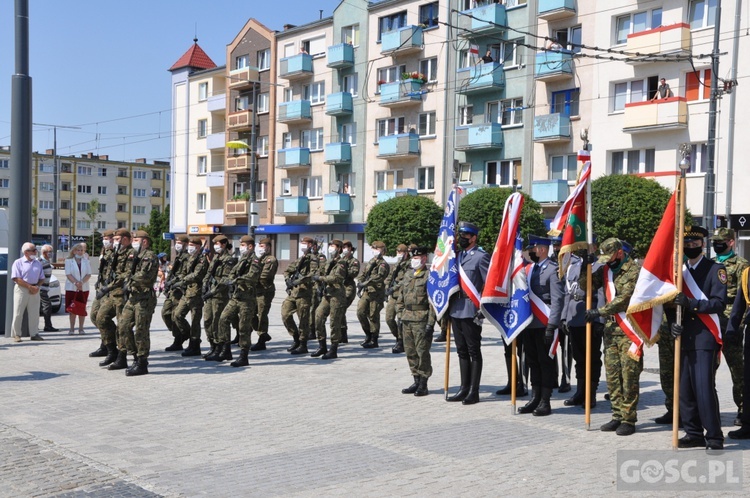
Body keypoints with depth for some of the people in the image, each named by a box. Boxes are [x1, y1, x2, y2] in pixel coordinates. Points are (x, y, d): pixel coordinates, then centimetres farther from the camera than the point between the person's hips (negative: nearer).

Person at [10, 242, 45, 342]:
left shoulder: (38, 263, 12)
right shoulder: (18, 262, -3)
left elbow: (41, 278, 14)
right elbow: (16, 278, -12)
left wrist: (37, 287, -6)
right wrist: (30, 287, -17)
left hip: (34, 291, 5)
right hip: (21, 289, -5)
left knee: (34, 313, 6)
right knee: (18, 313, -1)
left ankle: (34, 334, 12)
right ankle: (16, 334, 5)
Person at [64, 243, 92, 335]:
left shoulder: (86, 262, 10)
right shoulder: (68, 261, 4)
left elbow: (89, 274, 1)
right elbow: (68, 274, -6)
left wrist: (82, 282, -16)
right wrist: (76, 283, -19)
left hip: (84, 288, 2)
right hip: (71, 288, -2)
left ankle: (81, 328, 8)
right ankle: (71, 328, 4)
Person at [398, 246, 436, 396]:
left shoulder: (429, 276, -7)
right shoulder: (408, 275, 15)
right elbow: (401, 298, 21)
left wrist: (430, 322, -15)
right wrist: (401, 316, 15)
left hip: (421, 320, -7)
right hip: (407, 319, 7)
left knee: (422, 352, -3)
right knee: (410, 352, 10)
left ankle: (423, 385, 5)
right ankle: (416, 381, 21)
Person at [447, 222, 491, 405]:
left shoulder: (481, 257, -7)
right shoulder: (458, 256, 16)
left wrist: (482, 308, -15)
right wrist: (450, 306, 16)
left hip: (471, 312, -8)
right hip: (456, 310, 8)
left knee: (474, 351, 0)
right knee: (462, 351, 12)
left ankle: (474, 391, 5)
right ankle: (464, 389, 19)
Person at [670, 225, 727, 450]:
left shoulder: (715, 269, 0)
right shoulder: (679, 270, 15)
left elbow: (719, 303, -10)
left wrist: (691, 303, -23)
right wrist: (672, 323, -5)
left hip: (705, 338, -5)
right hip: (684, 338, 5)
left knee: (704, 388, -10)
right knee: (684, 389, 6)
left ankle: (714, 438, 0)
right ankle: (694, 433, 17)